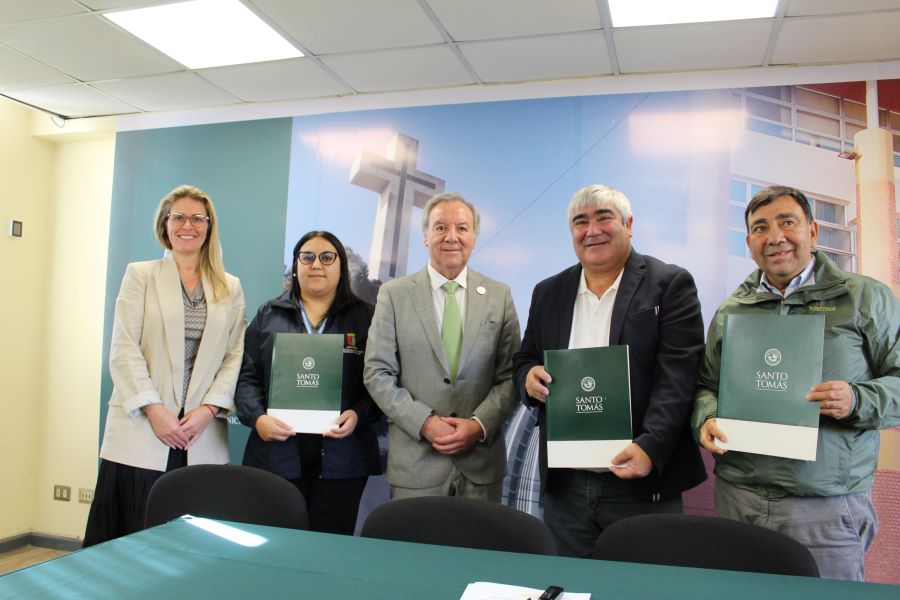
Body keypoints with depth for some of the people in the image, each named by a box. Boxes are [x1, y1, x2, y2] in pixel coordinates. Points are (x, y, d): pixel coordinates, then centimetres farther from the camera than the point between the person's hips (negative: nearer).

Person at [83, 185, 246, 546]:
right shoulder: (140, 276, 8)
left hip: (203, 437, 1)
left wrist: (209, 409, -8)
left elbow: (235, 356, 5)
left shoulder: (230, 288, 13)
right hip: (141, 433, -1)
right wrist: (153, 409, -10)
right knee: (136, 542, 1)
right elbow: (123, 350, 0)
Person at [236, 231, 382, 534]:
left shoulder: (364, 316, 6)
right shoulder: (268, 315, 12)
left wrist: (359, 415, -14)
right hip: (277, 454, 1)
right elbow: (247, 376, 8)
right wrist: (257, 417, -9)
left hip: (340, 460, -1)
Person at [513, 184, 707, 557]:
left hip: (643, 482, -3)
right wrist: (529, 377, -7)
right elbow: (525, 361, 17)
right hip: (564, 485, 4)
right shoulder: (548, 292, 12)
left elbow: (677, 376, -10)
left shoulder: (670, 284, -2)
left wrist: (650, 447, -23)